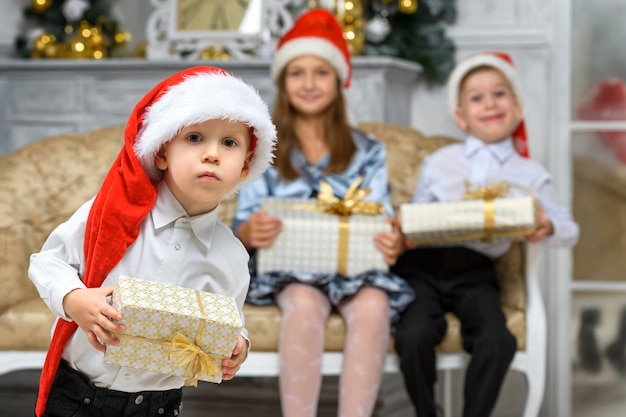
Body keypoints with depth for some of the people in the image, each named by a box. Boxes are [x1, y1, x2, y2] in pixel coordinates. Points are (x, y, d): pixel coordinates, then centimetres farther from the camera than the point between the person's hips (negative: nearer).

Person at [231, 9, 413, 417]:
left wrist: (394, 242, -22)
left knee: (374, 305, -34)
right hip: (289, 265, -1)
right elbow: (243, 226, 2)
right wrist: (251, 232, -25)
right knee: (305, 302, -37)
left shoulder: (368, 151, 13)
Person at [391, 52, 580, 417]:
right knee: (414, 335, -27)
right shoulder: (439, 163, 13)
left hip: (475, 273, 0)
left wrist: (547, 228, -14)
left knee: (498, 341, -27)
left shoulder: (530, 175, 11)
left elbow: (570, 230, 10)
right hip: (423, 266, 0)